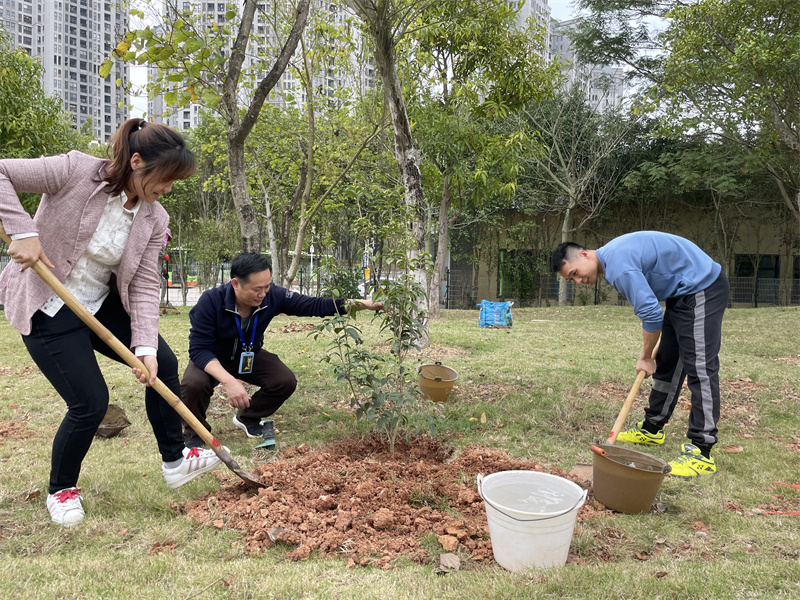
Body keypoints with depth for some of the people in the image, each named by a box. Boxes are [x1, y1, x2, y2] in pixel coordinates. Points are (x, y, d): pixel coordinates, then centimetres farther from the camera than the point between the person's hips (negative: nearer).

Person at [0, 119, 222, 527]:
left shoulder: (154, 219, -6)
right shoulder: (76, 171, -21)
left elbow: (144, 285, -8)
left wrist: (145, 345, -18)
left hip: (101, 303, 6)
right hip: (46, 306, -6)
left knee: (163, 363, 2)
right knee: (90, 403, -9)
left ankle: (175, 460, 20)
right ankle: (61, 489, 20)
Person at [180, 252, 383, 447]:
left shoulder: (273, 296, -25)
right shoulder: (211, 301, -34)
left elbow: (313, 305, -20)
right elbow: (199, 349, -33)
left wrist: (359, 304, -29)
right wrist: (229, 381, -48)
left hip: (250, 356, 4)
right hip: (212, 359, -3)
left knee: (285, 381, -17)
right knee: (194, 384, -34)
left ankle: (247, 418, 13)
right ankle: (194, 433, -1)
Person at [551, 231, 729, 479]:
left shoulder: (619, 266, -26)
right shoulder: (610, 256, 6)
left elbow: (651, 314, -26)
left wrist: (645, 357, -11)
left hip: (703, 288, -10)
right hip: (682, 292, 10)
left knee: (699, 368, -13)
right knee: (668, 362, 14)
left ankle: (701, 453, -12)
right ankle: (652, 429, 24)